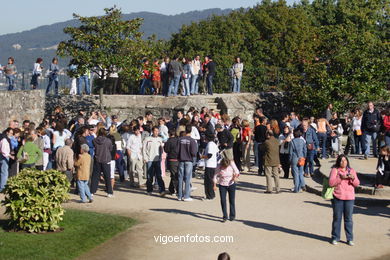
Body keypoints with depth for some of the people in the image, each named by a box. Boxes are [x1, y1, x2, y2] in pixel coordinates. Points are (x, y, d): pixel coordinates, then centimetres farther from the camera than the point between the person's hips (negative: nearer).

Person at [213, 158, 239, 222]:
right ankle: (225, 217, 1)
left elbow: (236, 172, -2)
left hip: (231, 185, 1)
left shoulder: (232, 165, -15)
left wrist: (235, 177, -17)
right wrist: (215, 185, -6)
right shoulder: (219, 167, -15)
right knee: (223, 200, -7)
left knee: (232, 200, 8)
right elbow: (215, 176, -6)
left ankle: (232, 216, 22)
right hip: (222, 185, -1)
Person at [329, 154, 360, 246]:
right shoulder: (334, 170, 2)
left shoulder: (351, 170, 10)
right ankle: (335, 238, 14)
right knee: (337, 218, 4)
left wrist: (353, 178, -15)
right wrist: (341, 178, -20)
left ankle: (350, 238, 10)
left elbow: (357, 184, 6)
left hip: (349, 198, 2)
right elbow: (331, 183, -9)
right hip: (337, 197, -2)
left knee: (348, 218, 3)